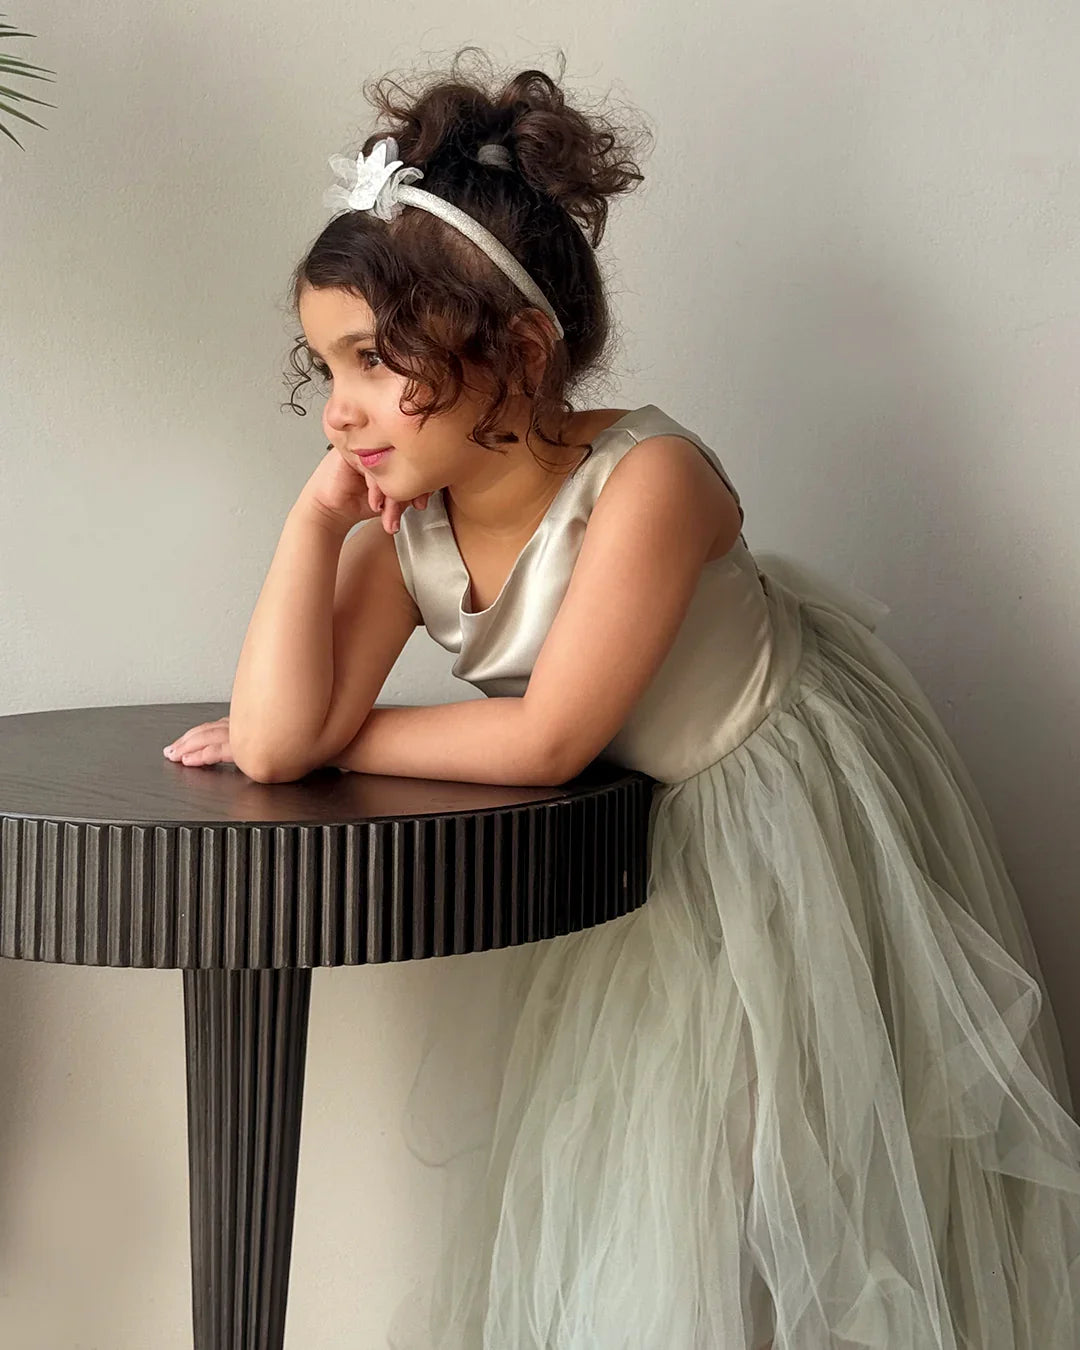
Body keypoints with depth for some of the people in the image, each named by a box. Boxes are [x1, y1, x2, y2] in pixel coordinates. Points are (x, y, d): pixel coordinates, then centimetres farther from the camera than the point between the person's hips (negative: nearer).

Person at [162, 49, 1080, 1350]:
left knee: (788, 1211, 6)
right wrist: (317, 513, -24)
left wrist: (345, 737, -18)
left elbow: (546, 739, -31)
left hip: (800, 821, -6)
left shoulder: (647, 479, -31)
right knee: (617, 1196, 16)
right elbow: (274, 745, -21)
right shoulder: (407, 530, -12)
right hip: (656, 850, 6)